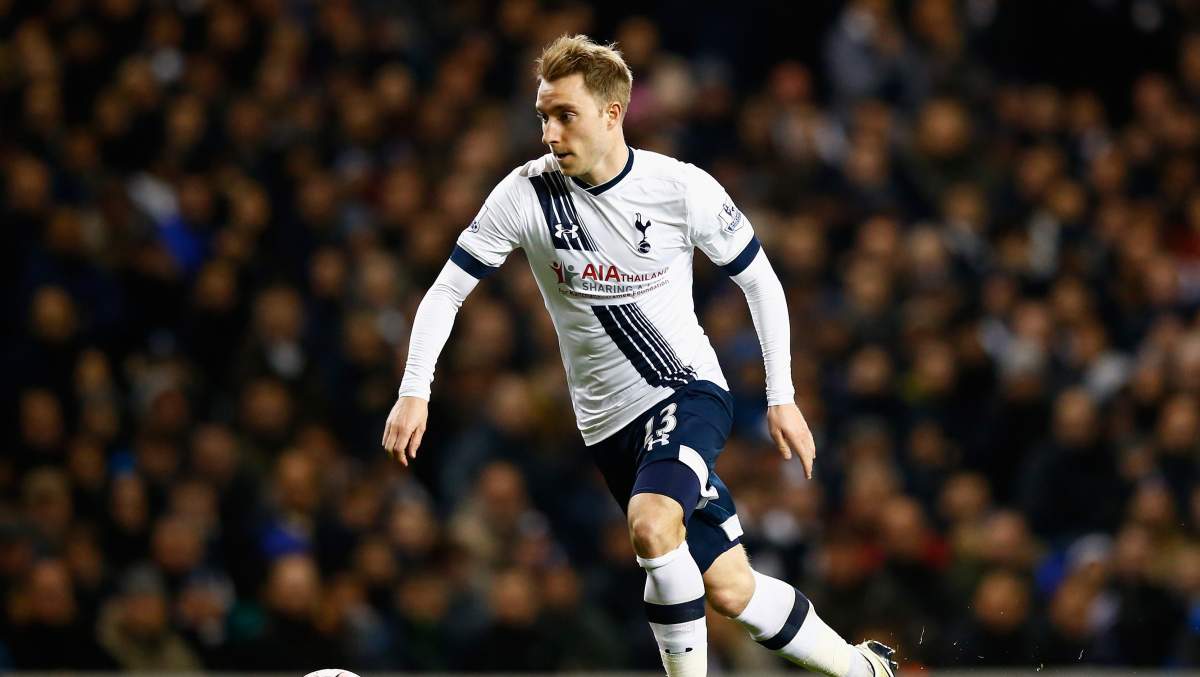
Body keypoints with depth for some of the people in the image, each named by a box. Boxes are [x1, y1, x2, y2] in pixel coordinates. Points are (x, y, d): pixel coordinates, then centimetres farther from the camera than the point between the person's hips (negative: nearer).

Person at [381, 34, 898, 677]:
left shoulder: (682, 188, -12)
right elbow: (446, 291, -3)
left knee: (650, 523, -32)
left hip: (689, 389, -3)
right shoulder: (527, 194, -9)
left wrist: (781, 398, 0)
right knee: (729, 591, 3)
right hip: (609, 420, 3)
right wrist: (414, 391, -15)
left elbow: (760, 282, 1)